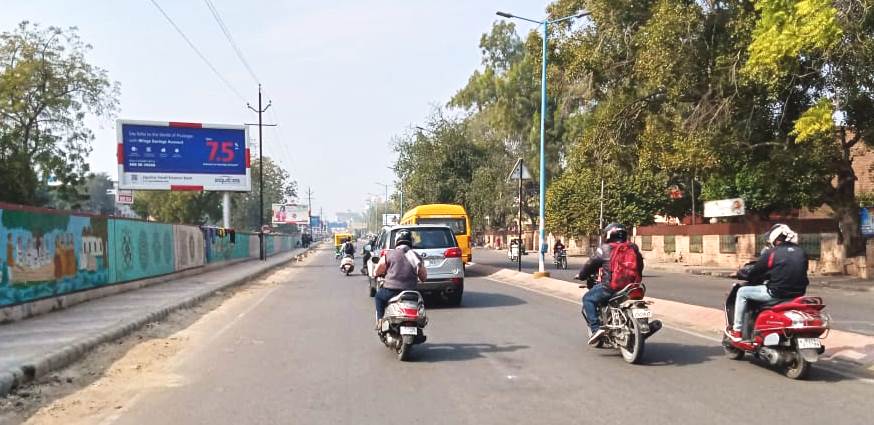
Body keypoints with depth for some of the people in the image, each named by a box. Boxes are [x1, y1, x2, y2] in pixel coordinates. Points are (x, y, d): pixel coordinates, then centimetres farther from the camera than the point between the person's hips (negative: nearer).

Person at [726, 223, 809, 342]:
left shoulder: (772, 252, -8)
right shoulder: (802, 252, 10)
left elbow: (755, 272, -2)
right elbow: (801, 273, 19)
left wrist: (748, 278, 21)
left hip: (776, 293, -7)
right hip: (798, 294, 7)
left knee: (742, 292, 10)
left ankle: (737, 331, 12)